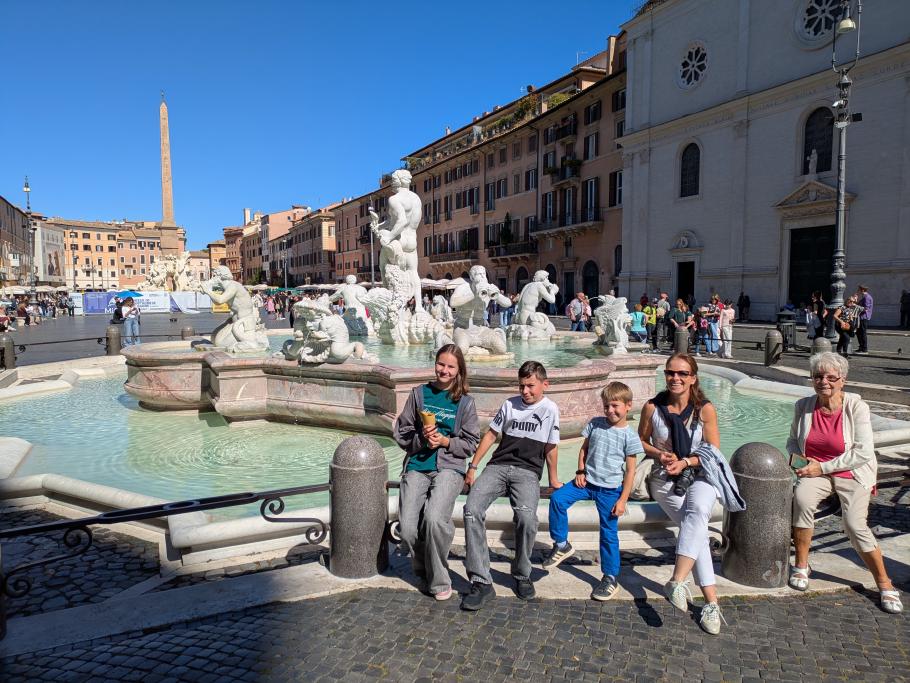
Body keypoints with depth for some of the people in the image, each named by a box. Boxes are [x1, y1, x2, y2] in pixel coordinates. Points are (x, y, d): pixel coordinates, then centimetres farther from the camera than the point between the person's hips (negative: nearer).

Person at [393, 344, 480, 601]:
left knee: (435, 519, -27)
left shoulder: (465, 402, 6)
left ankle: (439, 581, -4)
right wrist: (421, 438, -9)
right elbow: (402, 433, 9)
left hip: (449, 467, -2)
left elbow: (471, 443, 7)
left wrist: (445, 441, -9)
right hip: (417, 466, 2)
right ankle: (423, 570, 20)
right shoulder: (419, 394, 9)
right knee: (408, 529, -13)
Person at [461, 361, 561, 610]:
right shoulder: (510, 404, 13)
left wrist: (553, 480, 18)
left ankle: (522, 575, -3)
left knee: (526, 517, -31)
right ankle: (481, 582, -19)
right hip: (498, 466, 3)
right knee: (472, 508, -24)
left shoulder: (550, 409, 6)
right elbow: (491, 434, 17)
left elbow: (550, 448, 12)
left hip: (528, 471, -2)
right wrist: (472, 467, 14)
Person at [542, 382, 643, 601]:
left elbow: (630, 471, -5)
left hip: (610, 490, -3)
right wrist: (580, 472, -2)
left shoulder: (629, 436, -8)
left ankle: (611, 578, 22)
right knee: (557, 498, -18)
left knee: (609, 533, 5)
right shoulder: (595, 424, 1)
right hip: (587, 481, 3)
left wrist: (623, 499, -7)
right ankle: (561, 545, 0)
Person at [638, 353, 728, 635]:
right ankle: (711, 601, -13)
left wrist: (685, 462, -14)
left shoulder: (705, 409, -5)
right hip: (665, 479, 0)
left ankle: (677, 581, -36)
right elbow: (641, 441, 11)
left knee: (698, 511, -33)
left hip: (699, 474, 0)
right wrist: (659, 454, -8)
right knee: (697, 527, -18)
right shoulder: (652, 408, -4)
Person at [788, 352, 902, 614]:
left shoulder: (856, 407, -15)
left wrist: (823, 467, -19)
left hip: (852, 474, -2)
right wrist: (796, 457, -11)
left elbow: (863, 453, -17)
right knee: (802, 499, -28)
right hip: (815, 472, 2)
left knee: (855, 525, -18)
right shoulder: (804, 406, -4)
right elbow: (793, 440, 11)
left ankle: (885, 584, 7)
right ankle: (801, 565, -9)